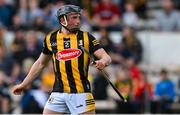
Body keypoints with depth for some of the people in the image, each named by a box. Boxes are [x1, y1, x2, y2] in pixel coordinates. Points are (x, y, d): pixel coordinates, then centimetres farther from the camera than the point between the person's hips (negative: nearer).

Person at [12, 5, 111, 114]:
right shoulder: (51, 39, 8)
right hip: (58, 94, 2)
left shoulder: (86, 37, 2)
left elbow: (107, 58, -4)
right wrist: (24, 84, 24)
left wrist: (103, 62, -28)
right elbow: (40, 63, 21)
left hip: (81, 93, -2)